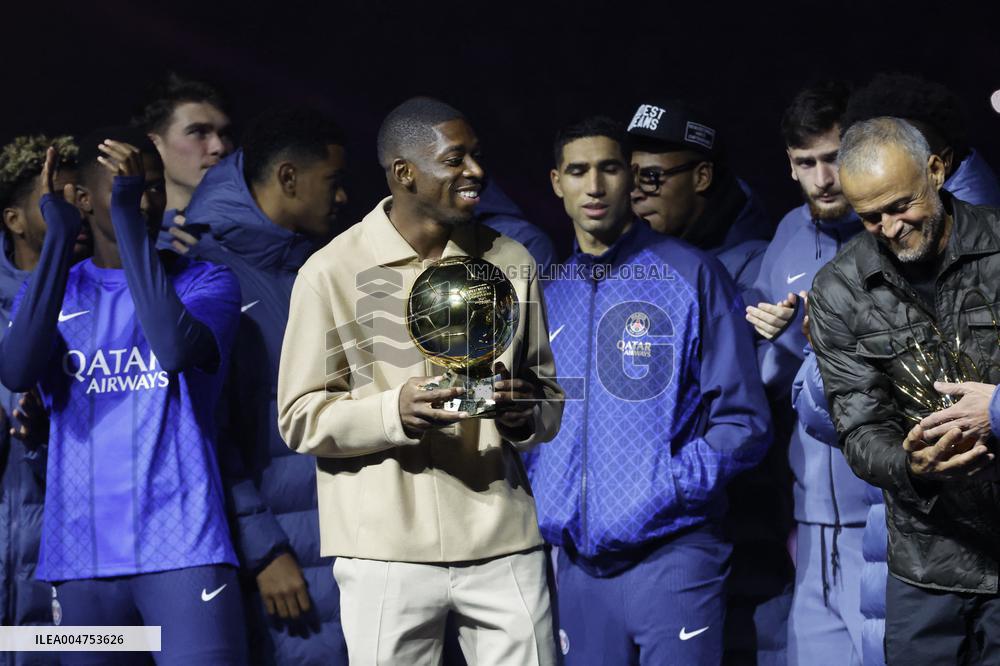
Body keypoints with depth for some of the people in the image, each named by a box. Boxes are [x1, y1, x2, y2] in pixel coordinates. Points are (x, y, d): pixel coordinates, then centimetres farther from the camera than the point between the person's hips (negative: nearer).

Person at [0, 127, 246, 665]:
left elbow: (176, 348, -17)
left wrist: (130, 222, -18)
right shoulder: (53, 292, 12)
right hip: (80, 555, 3)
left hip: (182, 549, -2)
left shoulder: (206, 283, 6)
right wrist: (59, 236, -11)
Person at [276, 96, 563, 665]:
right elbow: (300, 417, -2)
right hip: (388, 550, -3)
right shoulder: (333, 272, -2)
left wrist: (526, 416, -7)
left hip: (503, 540, 3)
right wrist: (395, 411, -20)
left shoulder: (512, 262, 11)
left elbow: (550, 394, 17)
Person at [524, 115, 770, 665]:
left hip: (671, 556, -4)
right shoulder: (547, 294, 13)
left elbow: (744, 423, -4)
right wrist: (543, 493, 1)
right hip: (578, 563, 4)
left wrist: (668, 486, -15)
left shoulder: (691, 276, -2)